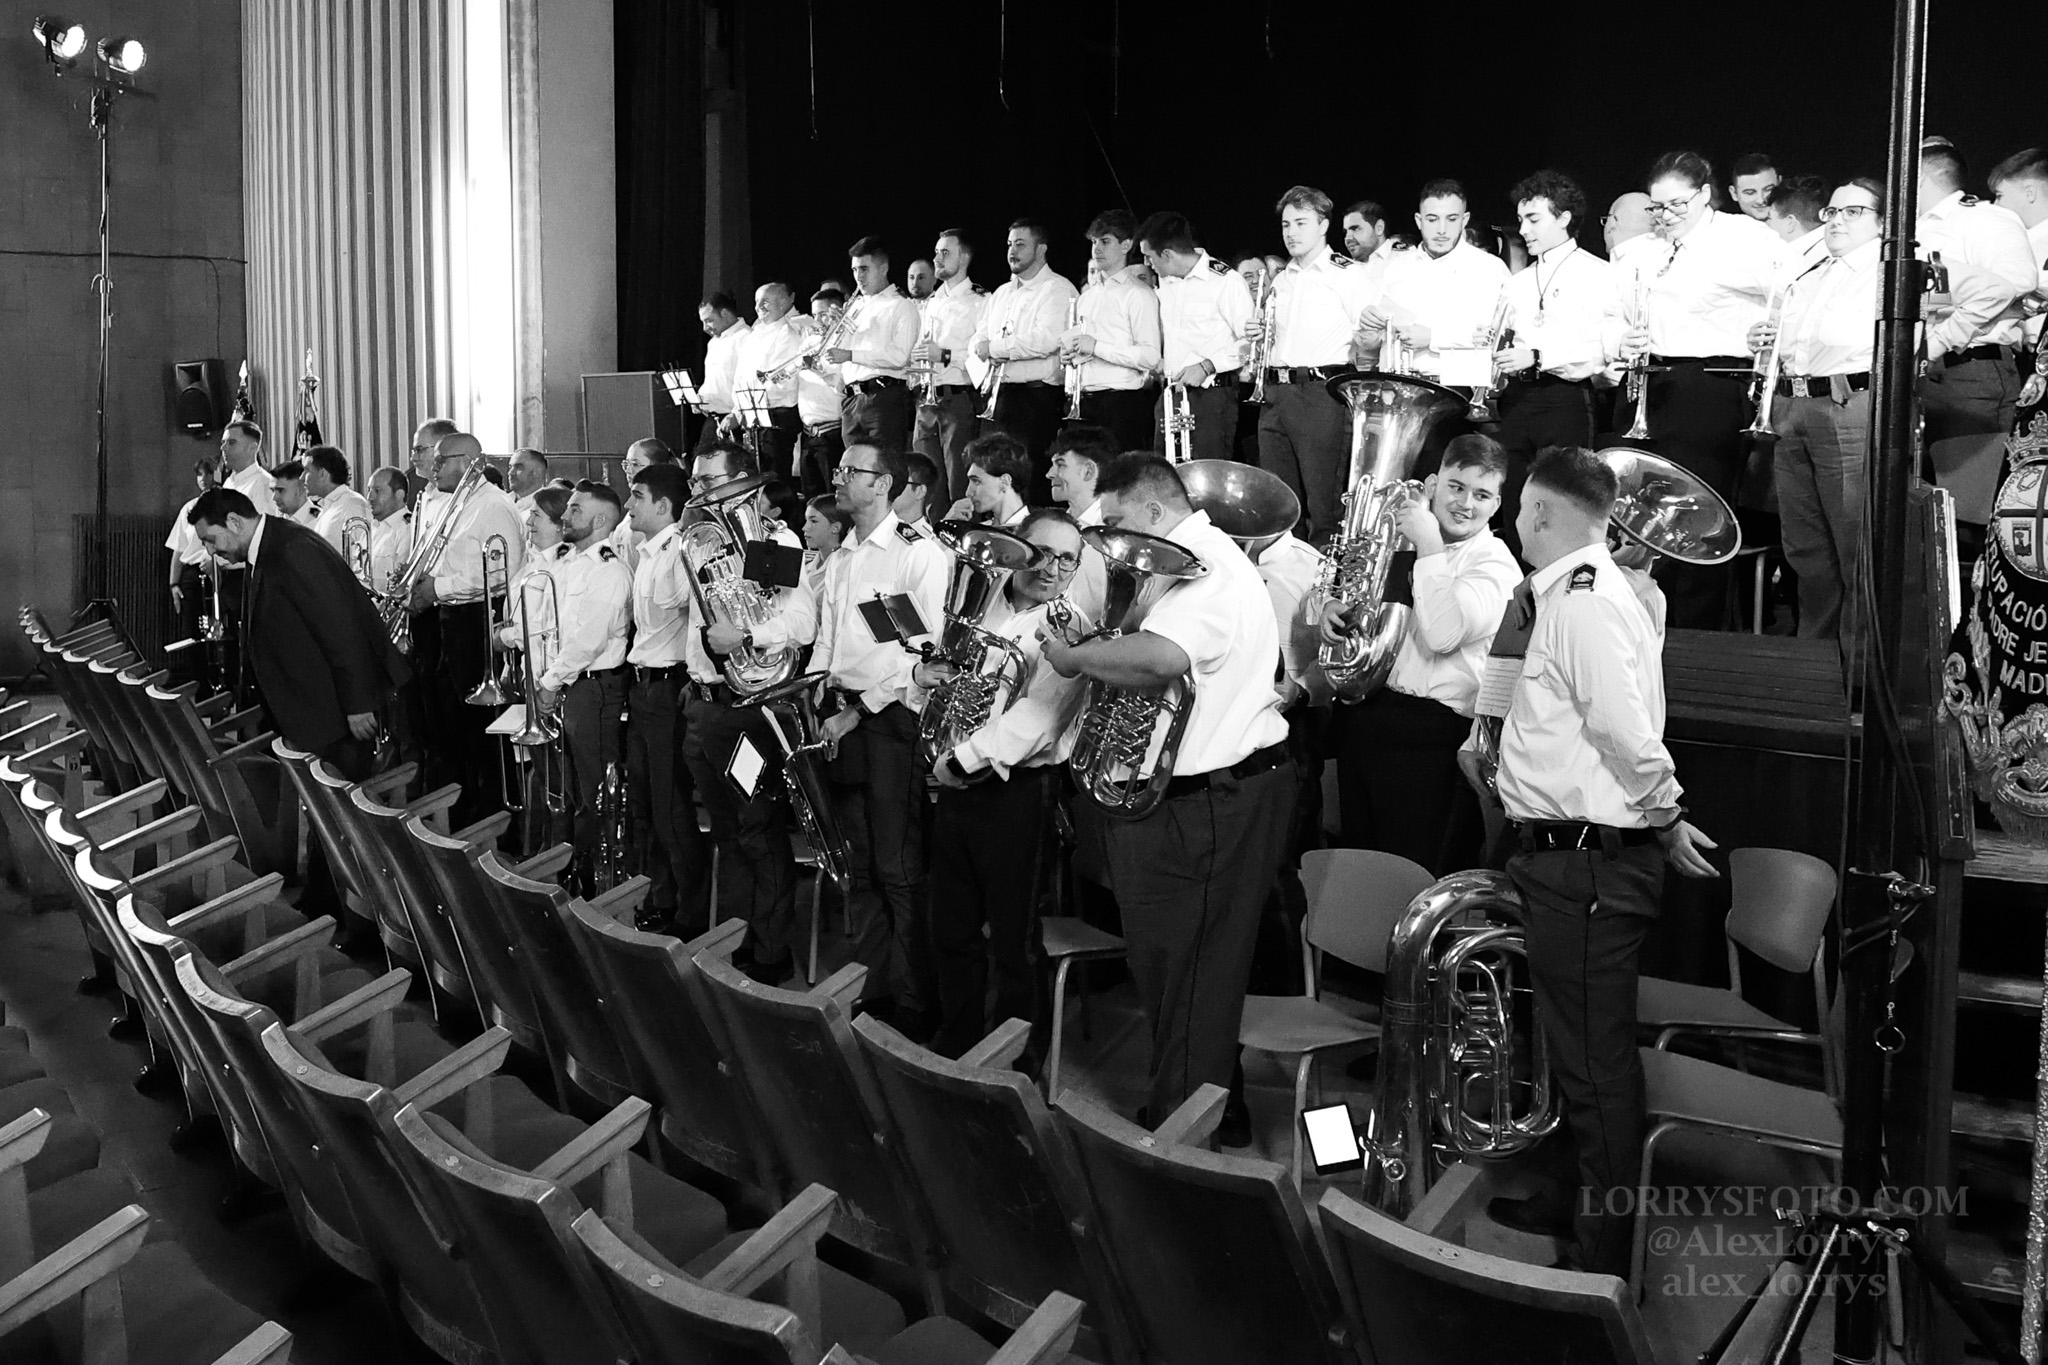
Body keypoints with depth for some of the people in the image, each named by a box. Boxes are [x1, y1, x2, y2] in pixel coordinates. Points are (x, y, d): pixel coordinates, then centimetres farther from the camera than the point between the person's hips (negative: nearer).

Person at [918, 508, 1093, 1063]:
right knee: (952, 931, 17)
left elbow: (1034, 720, -21)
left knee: (1014, 943, 4)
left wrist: (963, 760, -19)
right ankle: (953, 1050, 33)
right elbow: (943, 669, 23)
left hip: (1016, 792, -6)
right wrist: (925, 672, -1)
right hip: (955, 784, 6)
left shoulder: (1067, 627, -10)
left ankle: (1019, 1070, 19)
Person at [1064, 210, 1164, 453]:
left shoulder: (1138, 294, -5)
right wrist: (1068, 355, 8)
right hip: (1086, 402, 7)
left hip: (1124, 402, -7)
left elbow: (1150, 356, -15)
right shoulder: (1086, 298, 20)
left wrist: (1096, 347, -16)